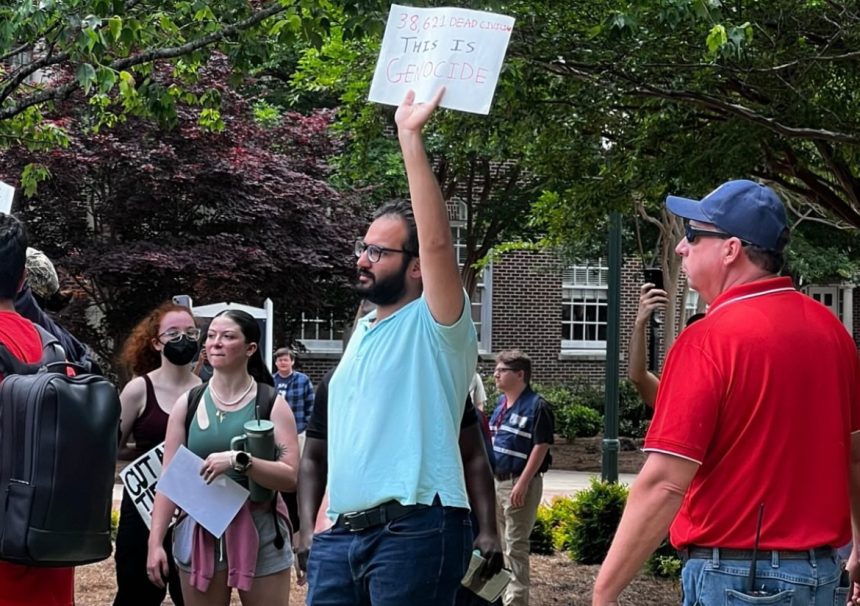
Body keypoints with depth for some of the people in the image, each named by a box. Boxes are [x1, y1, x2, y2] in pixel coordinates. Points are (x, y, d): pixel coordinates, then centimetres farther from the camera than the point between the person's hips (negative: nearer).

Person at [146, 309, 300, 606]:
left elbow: (290, 477, -10)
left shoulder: (271, 404, -2)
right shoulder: (188, 403, 6)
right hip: (200, 535, 3)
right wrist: (155, 542, -2)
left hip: (259, 534, -2)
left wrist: (239, 461, -24)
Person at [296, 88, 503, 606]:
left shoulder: (436, 326, -3)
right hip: (341, 535, 8)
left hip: (414, 532, -8)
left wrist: (411, 137, -23)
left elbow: (439, 242, -22)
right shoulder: (362, 333, 21)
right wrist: (310, 526, 18)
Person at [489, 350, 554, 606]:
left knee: (515, 545, -5)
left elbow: (541, 447, -17)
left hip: (519, 484, -9)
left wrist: (523, 483, -21)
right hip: (496, 480, 9)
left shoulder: (536, 406, -14)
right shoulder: (501, 402, 12)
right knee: (499, 542, 16)